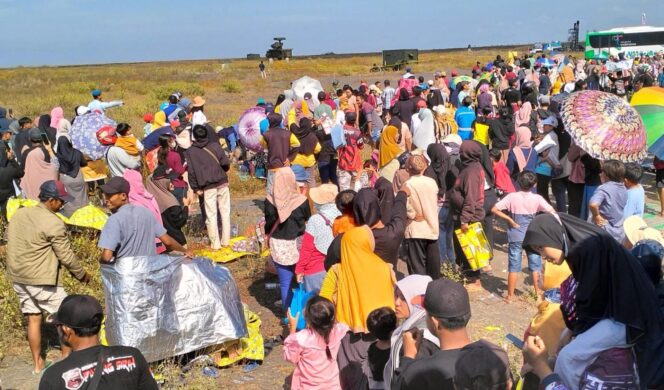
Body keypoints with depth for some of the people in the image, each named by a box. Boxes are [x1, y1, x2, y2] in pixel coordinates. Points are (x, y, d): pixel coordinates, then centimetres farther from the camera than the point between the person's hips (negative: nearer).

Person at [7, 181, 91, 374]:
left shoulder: (18, 214, 6)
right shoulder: (53, 223, -18)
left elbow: (12, 243, 13)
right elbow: (66, 255, -13)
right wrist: (81, 274, 1)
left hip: (17, 277, 8)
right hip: (41, 279, -7)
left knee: (33, 318, 15)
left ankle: (37, 363, 21)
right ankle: (67, 357, 16)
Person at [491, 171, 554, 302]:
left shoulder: (512, 197, -11)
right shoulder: (537, 198, -10)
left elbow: (494, 209, -16)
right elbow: (552, 212, -12)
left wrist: (509, 219, -10)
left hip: (515, 236, 0)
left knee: (514, 266, 7)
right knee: (536, 266, 14)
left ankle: (510, 295, 13)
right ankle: (538, 292, 21)